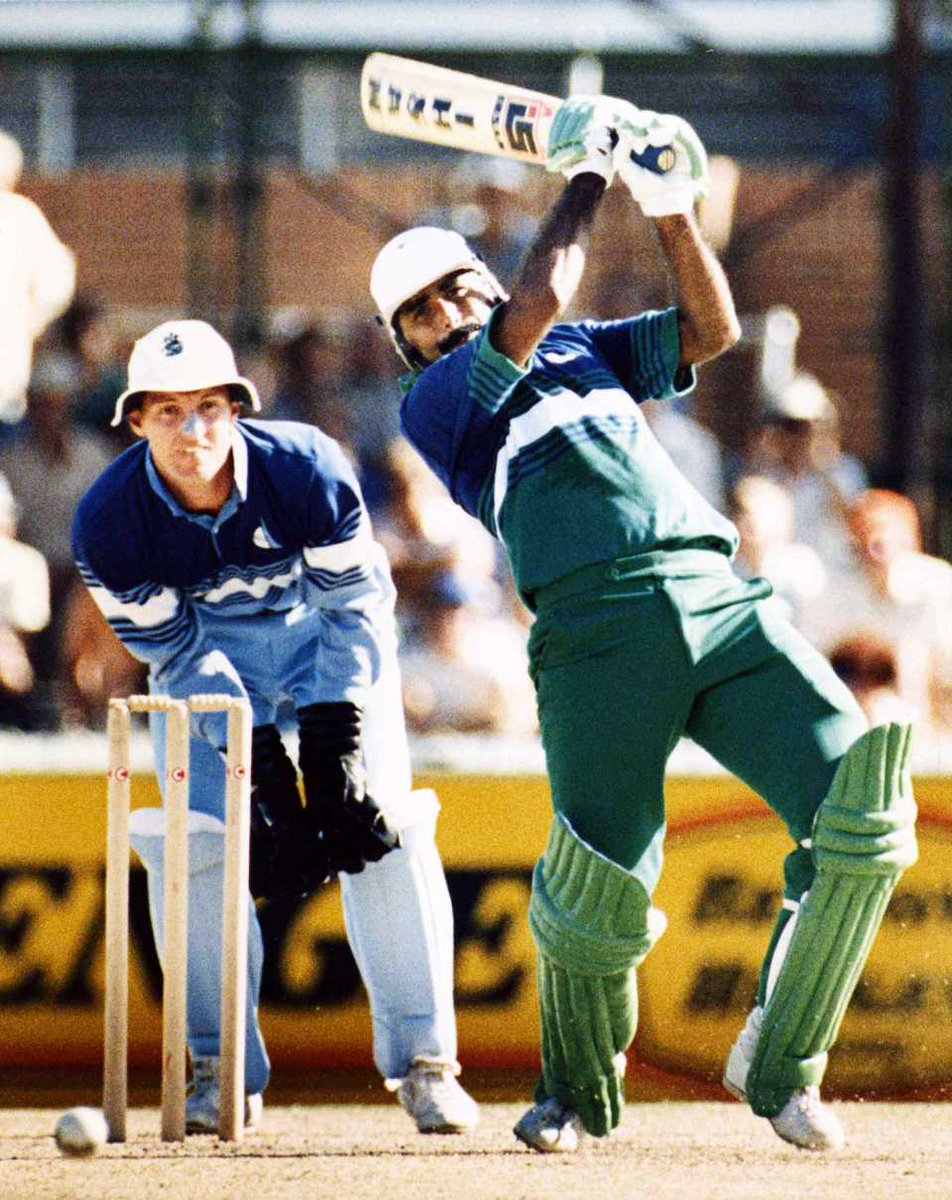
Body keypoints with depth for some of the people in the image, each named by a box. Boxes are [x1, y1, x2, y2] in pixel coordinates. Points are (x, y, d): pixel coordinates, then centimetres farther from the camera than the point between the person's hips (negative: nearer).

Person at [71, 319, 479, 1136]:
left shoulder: (307, 470, -31)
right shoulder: (109, 518, -26)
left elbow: (358, 608, -20)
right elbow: (176, 651, -18)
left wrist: (334, 738, -27)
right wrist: (259, 760, -26)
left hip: (320, 630, -1)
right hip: (209, 650, 1)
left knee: (384, 829, -13)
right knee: (194, 842, -12)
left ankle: (423, 1060, -5)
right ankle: (222, 1070, 1)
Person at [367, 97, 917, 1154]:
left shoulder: (583, 353, 30)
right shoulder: (435, 404, 11)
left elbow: (713, 330, 21)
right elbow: (540, 299, -2)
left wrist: (671, 208, 10)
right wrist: (586, 175, 11)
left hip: (719, 596, 4)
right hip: (599, 623, -4)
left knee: (864, 809, -13)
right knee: (603, 887, -14)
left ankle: (778, 1065, 2)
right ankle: (578, 1094, 16)